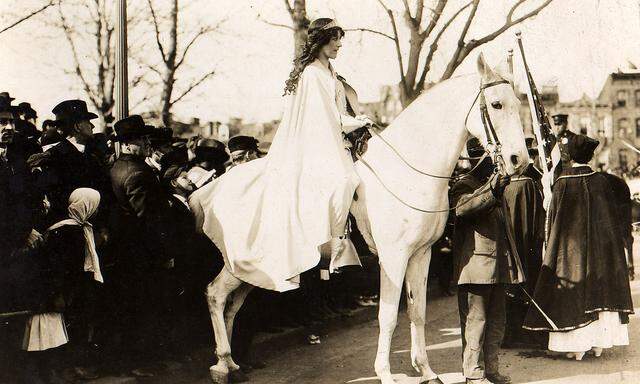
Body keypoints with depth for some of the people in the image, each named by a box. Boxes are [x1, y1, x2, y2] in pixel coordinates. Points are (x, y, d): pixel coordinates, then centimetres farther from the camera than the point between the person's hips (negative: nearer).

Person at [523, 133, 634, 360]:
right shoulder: (601, 181, -2)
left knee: (574, 295, 2)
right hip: (600, 246, 3)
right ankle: (599, 343, 12)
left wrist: (552, 246, 5)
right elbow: (612, 217, 5)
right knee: (600, 290, 10)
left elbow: (553, 218, -6)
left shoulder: (562, 184, -11)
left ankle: (577, 346, 2)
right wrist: (612, 244, 15)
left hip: (570, 246, -3)